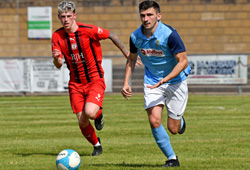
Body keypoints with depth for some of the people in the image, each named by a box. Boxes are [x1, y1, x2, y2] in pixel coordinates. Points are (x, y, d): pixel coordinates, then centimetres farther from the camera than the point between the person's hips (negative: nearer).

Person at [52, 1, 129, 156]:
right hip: (75, 83, 4)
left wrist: (127, 54, 2)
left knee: (90, 112, -28)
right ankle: (96, 145, 28)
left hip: (95, 79, -4)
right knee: (82, 122, 0)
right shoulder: (57, 36, -3)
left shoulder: (88, 30, -14)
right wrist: (56, 58, -26)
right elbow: (59, 65, -2)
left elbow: (112, 36, -1)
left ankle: (98, 113, 10)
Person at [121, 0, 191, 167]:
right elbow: (131, 59, 12)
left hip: (175, 81, -3)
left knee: (173, 129, 0)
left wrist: (165, 80, -31)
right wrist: (126, 83, 3)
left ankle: (180, 120, 40)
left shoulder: (169, 34, -23)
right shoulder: (135, 37, -8)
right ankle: (172, 158, 0)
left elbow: (183, 61, -21)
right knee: (154, 121, -17)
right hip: (152, 81, 3)